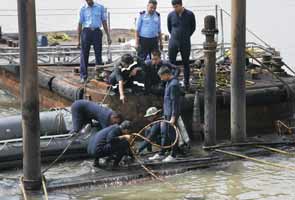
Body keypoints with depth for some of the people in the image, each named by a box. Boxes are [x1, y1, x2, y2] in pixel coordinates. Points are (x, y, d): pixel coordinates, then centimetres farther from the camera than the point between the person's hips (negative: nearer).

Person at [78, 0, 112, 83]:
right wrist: (78, 39, 3)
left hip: (97, 32, 1)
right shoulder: (83, 9, 4)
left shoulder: (100, 7, 6)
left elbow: (104, 22, 9)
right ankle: (83, 76, 4)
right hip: (86, 32, -1)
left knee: (98, 55, 4)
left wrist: (108, 36, 5)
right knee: (84, 55, -1)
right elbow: (80, 24, 6)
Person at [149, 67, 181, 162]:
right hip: (167, 113, 10)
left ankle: (173, 155, 8)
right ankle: (161, 153, 23)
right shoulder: (169, 82, 12)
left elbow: (174, 101, -21)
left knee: (171, 134, -1)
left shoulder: (173, 84, -19)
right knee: (164, 133, 15)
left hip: (171, 114, -10)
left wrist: (173, 117, -22)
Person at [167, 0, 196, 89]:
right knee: (171, 63, 1)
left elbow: (193, 28, 10)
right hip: (173, 43, 1)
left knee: (186, 63, 8)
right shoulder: (171, 15, -1)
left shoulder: (190, 15, -5)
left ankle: (186, 83, 16)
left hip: (185, 44, -1)